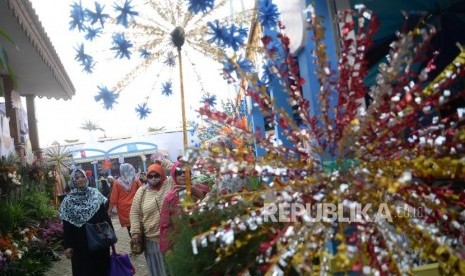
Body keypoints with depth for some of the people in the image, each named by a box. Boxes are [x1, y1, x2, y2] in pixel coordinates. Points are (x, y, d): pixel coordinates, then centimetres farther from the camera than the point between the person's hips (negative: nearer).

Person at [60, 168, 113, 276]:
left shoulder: (95, 194, 2)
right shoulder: (68, 201, -3)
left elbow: (105, 215, 4)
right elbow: (66, 226, -3)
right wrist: (67, 246, -7)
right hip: (81, 242, -1)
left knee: (102, 266, 9)